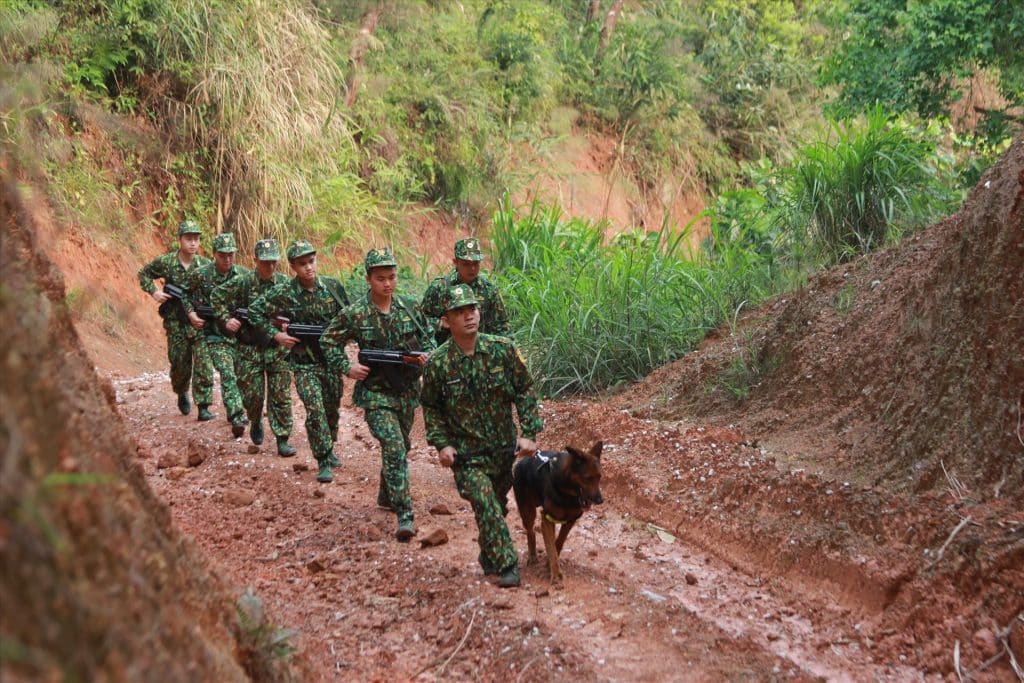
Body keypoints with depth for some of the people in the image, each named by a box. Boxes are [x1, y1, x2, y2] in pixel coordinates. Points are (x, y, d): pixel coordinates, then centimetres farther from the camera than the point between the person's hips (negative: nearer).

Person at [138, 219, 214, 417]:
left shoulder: (206, 265, -3)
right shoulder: (165, 262, -4)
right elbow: (143, 273, 13)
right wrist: (153, 292, -3)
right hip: (176, 324, 1)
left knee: (204, 364, -10)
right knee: (180, 365, 11)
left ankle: (203, 407, -6)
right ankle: (182, 394, 40)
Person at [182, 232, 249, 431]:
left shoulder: (244, 274, -1)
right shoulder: (200, 275, -7)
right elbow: (184, 292, 10)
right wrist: (190, 313, -2)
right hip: (215, 334, -3)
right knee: (227, 374, -15)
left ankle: (236, 412, 28)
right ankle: (237, 418, -21)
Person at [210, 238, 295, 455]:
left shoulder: (285, 282, 0)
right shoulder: (242, 282, -6)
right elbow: (216, 297, 5)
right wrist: (226, 320, -5)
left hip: (278, 349, 1)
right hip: (249, 349, -1)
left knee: (281, 396, -1)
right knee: (252, 395, 5)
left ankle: (282, 439, 5)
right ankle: (256, 424, 35)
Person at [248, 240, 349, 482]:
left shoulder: (333, 286, -2)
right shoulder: (284, 293, -11)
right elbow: (254, 312, -1)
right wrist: (275, 335, -9)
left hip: (332, 358, 3)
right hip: (304, 362, -3)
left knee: (332, 408, 16)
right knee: (315, 410, -14)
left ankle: (329, 448, 39)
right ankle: (323, 462, -6)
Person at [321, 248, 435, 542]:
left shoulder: (410, 307, 0)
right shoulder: (354, 315, -10)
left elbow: (428, 336, 13)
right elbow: (328, 342, 2)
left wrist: (426, 356, -7)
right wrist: (347, 368, -10)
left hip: (407, 392, 5)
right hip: (376, 393, -5)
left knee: (400, 448, 19)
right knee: (394, 448, -18)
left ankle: (386, 496, 43)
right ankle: (404, 515, -19)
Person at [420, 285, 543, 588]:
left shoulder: (503, 349, -8)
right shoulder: (437, 363, -11)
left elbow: (525, 390, 0)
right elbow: (431, 407, 2)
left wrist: (529, 433, -6)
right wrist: (441, 443, -7)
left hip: (504, 448, 3)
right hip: (466, 452, -3)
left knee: (497, 505, 19)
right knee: (486, 506, -19)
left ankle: (490, 557, 41)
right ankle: (505, 565, -10)